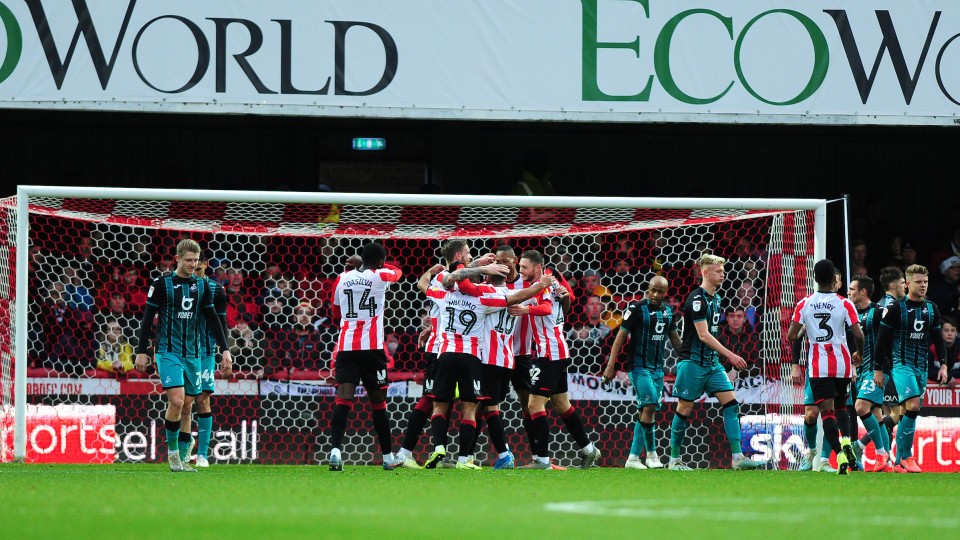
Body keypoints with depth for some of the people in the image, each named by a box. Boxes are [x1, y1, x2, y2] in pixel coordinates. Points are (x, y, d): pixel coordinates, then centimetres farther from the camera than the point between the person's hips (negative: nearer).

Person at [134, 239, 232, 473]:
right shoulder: (162, 284, -4)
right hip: (168, 352, -5)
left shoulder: (202, 285, 9)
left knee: (186, 406, 5)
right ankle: (172, 453, -6)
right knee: (176, 401, -19)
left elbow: (213, 319, 13)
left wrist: (225, 350, 7)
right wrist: (142, 351, -4)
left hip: (193, 354, 5)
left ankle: (179, 457, 14)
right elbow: (147, 318, -1)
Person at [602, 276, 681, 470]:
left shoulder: (668, 312, 9)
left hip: (657, 368, 6)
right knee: (650, 405, -17)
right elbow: (621, 337, -8)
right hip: (639, 365, -6)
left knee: (644, 412, 6)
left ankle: (633, 458, 10)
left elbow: (675, 340, 21)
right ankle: (651, 454, -8)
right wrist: (610, 365, -13)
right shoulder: (637, 309, -9)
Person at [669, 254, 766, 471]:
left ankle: (737, 457, -7)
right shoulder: (696, 299, -15)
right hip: (693, 361, -8)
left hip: (712, 362, 8)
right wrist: (730, 355, -24)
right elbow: (703, 335, -21)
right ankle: (674, 460, 10)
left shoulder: (715, 298, 13)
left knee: (731, 404, -3)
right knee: (685, 408, 0)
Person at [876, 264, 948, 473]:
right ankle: (906, 457, -14)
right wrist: (879, 369, -3)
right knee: (913, 406, -21)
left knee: (910, 413, 5)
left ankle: (899, 462, 11)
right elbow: (882, 340, -3)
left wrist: (943, 364, 5)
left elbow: (938, 339, 17)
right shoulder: (896, 309, -6)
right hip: (901, 364, -6)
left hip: (921, 367, 6)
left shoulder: (932, 309, 10)